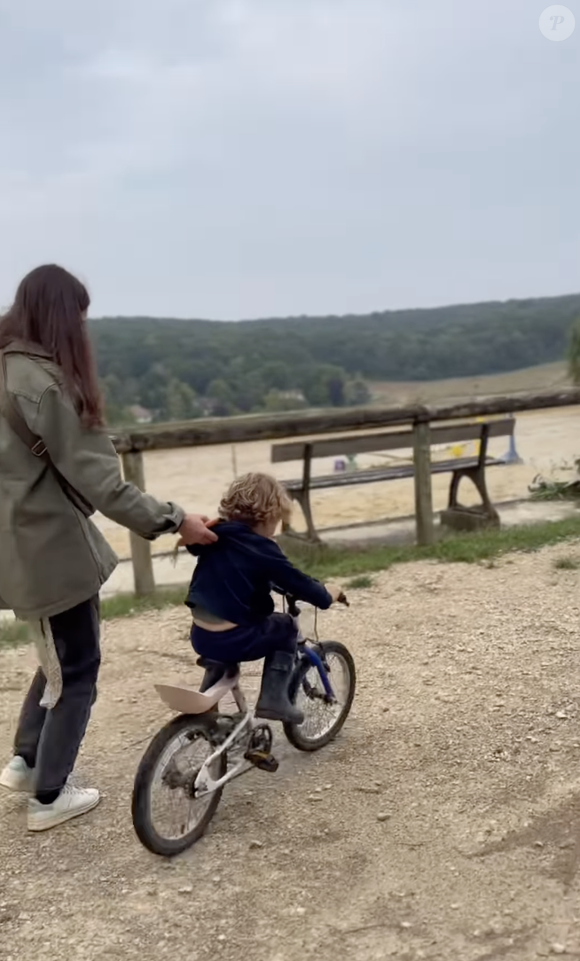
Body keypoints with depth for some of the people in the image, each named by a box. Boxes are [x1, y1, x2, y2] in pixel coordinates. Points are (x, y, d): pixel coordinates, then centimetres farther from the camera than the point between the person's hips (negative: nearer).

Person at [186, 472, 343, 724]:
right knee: (285, 626, 16)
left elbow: (194, 544, 32)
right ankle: (273, 699, 9)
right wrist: (327, 594, 10)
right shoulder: (262, 549, -11)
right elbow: (297, 582, -6)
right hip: (232, 640, -7)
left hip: (201, 637, 7)